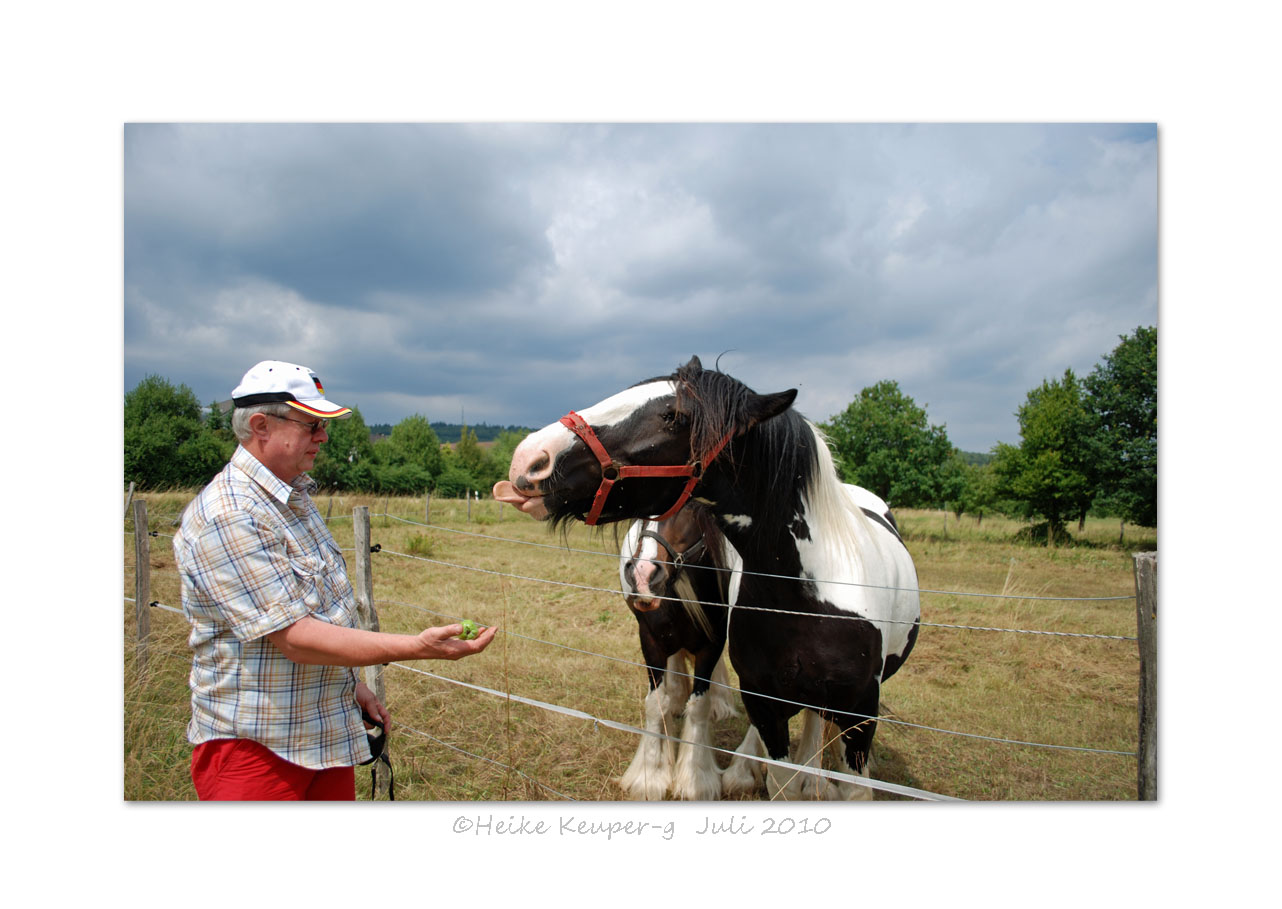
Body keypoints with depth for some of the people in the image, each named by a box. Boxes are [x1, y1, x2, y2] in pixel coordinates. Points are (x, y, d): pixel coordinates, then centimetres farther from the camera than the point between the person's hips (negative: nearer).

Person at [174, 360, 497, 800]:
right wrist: (418, 647, -29)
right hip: (254, 747, -8)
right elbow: (292, 636, -26)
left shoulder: (296, 497, 9)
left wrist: (351, 684, 17)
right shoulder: (226, 516, -22)